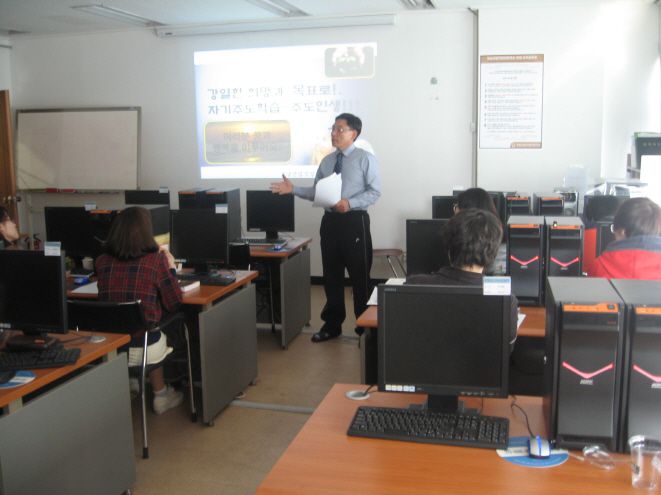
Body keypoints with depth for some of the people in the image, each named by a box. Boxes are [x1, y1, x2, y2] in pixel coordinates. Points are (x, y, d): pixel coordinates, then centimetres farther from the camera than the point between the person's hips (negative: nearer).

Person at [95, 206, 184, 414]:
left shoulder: (102, 261, -3)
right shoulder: (155, 260, -12)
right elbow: (173, 303, -3)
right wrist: (170, 268, 11)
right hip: (144, 350, -3)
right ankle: (160, 396, 45)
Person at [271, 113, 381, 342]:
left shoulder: (366, 159, -5)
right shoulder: (327, 161, 12)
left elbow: (375, 192, -9)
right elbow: (317, 192, 12)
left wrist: (349, 203, -21)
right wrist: (294, 189, -1)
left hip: (355, 221, -5)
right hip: (330, 220, 5)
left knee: (360, 275, 3)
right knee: (331, 275, 12)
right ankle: (332, 325, 26)